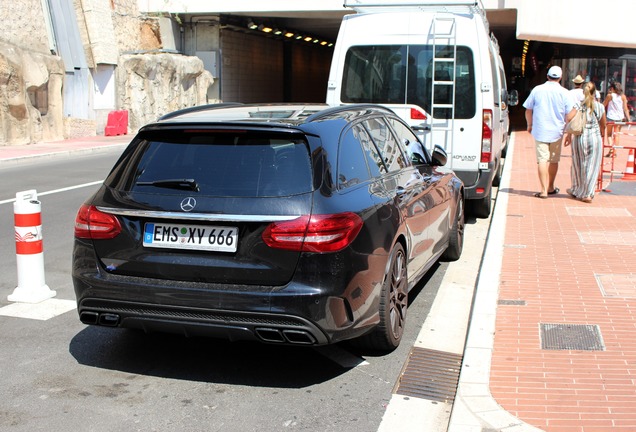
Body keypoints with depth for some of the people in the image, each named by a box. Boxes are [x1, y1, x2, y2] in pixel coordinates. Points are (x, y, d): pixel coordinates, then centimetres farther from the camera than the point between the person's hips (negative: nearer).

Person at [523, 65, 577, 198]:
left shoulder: (537, 90, -2)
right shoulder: (564, 92, -4)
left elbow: (528, 110, 5)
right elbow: (570, 114, -7)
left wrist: (530, 125, 20)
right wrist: (567, 127, 10)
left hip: (540, 131, -1)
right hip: (557, 131, 1)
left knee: (542, 159, -3)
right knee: (553, 160, 13)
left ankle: (544, 190, -10)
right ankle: (550, 188, 25)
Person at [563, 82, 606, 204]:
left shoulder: (578, 105, -4)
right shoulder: (600, 107, 0)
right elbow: (603, 125, 9)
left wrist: (568, 135, 2)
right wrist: (602, 134, 28)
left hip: (579, 137, 0)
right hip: (595, 137, 0)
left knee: (578, 165, 13)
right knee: (592, 167, 6)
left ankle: (577, 190, 26)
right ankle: (588, 194, 7)